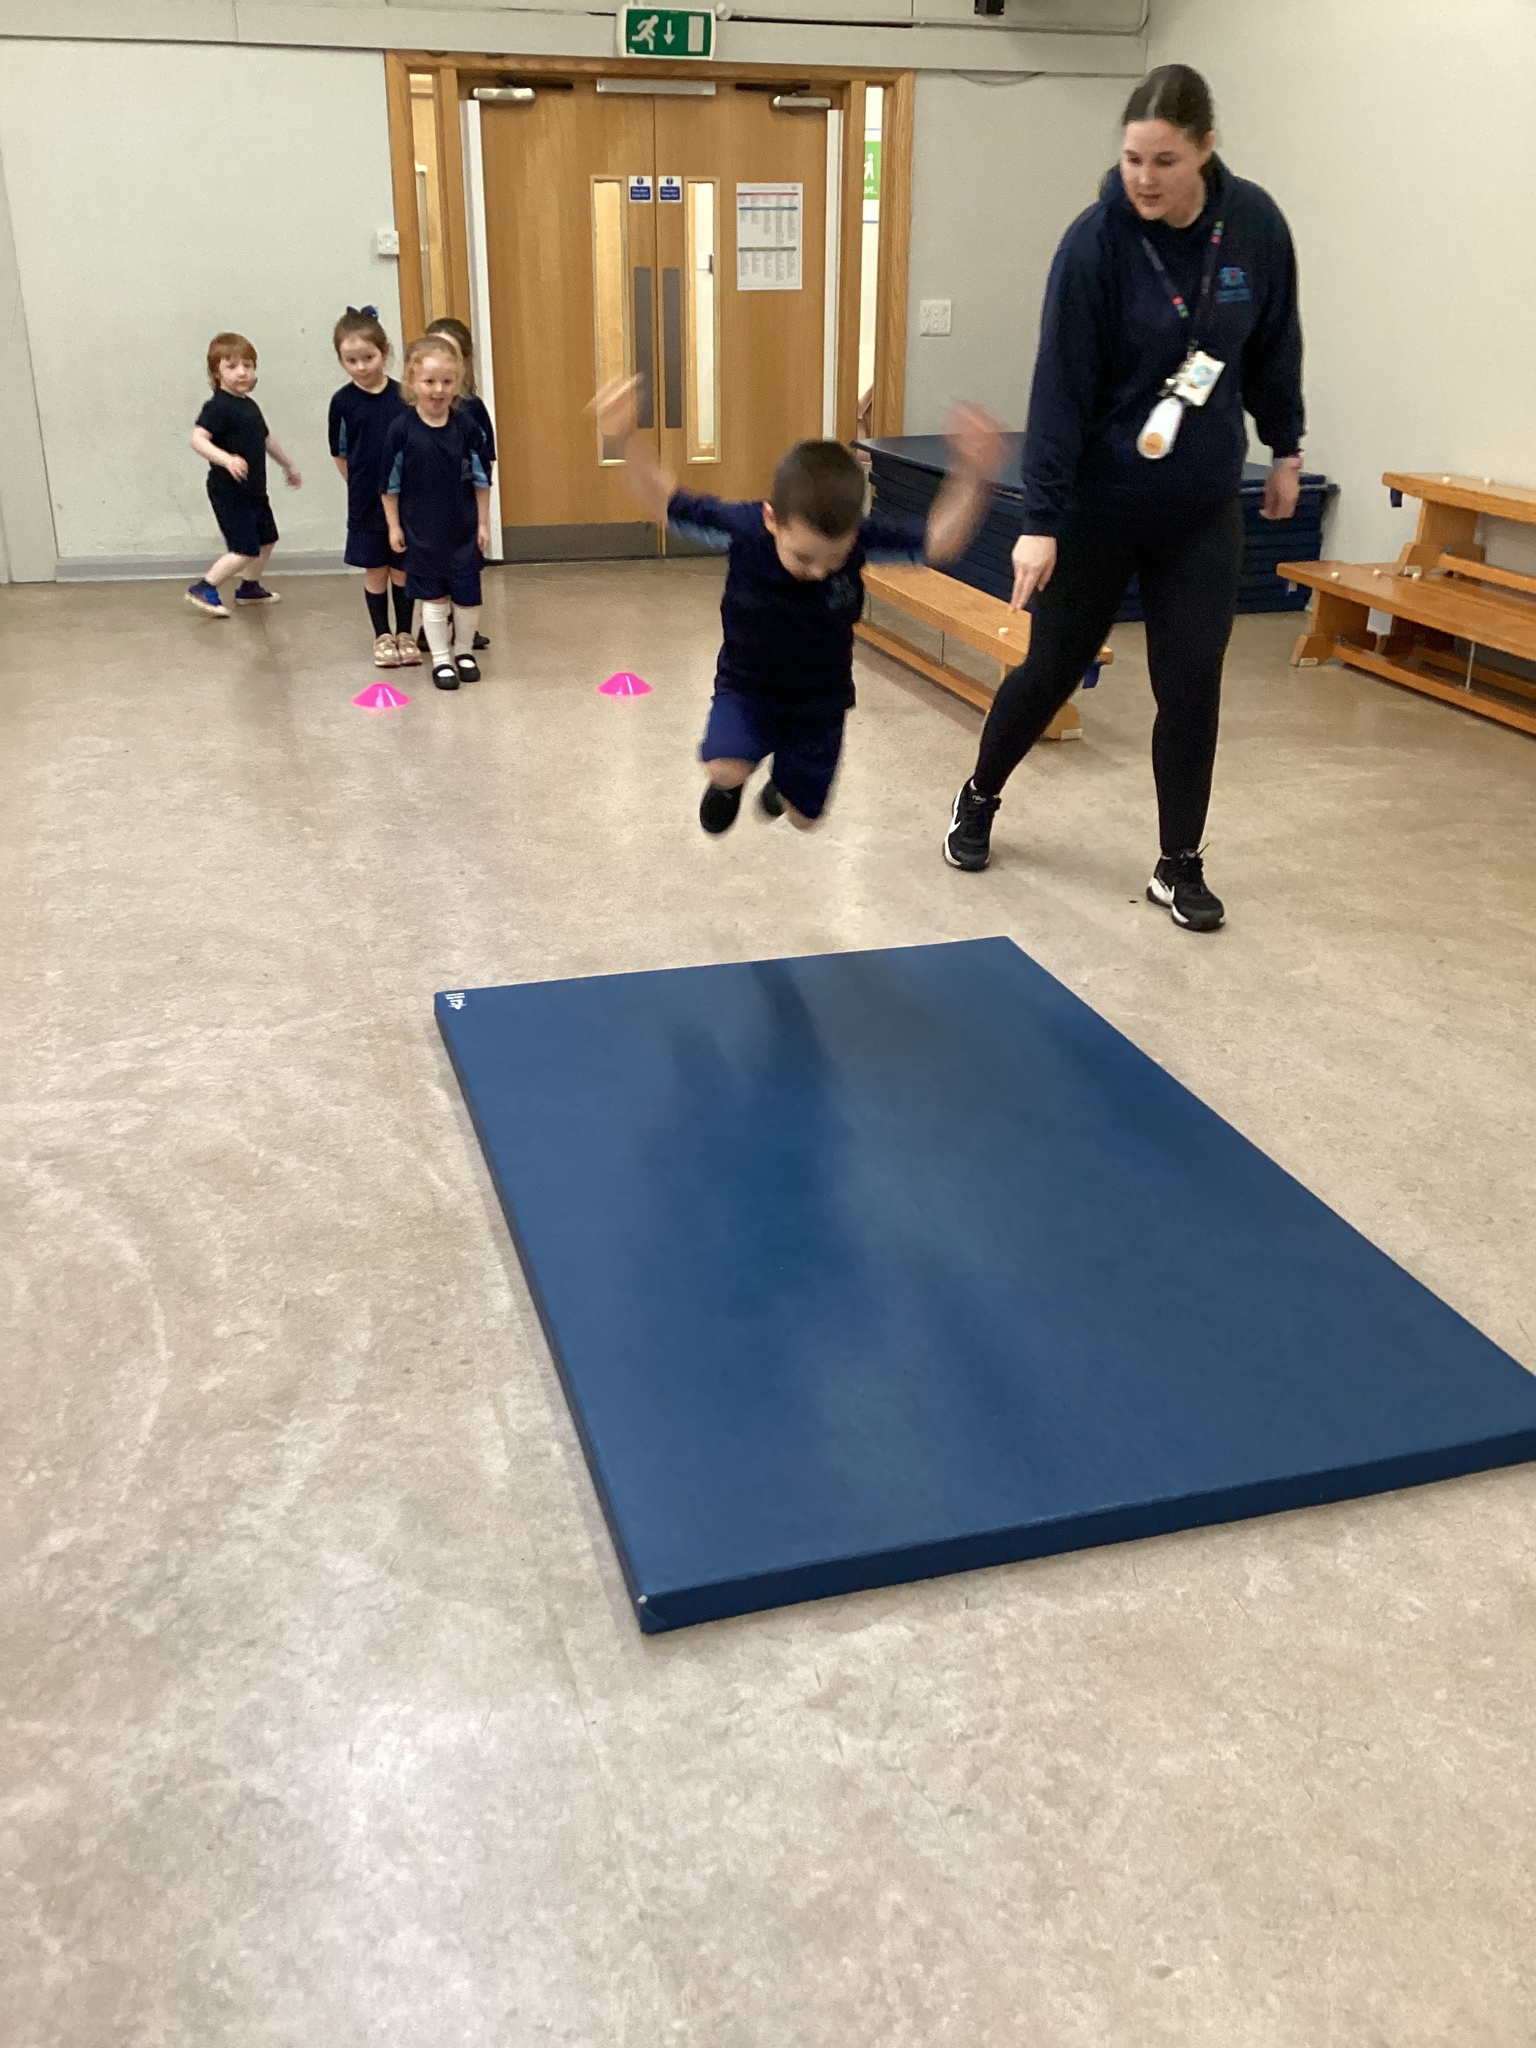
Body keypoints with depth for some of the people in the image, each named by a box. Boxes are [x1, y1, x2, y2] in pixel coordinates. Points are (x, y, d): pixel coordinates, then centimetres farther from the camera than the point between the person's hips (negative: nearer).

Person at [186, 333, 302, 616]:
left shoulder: (250, 406, 10)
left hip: (253, 490, 9)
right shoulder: (218, 407, -18)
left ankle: (250, 587, 37)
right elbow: (197, 439, -30)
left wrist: (287, 466, 37)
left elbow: (265, 439, 26)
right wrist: (226, 459, -44)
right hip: (229, 491, -9)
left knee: (267, 539, 19)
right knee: (245, 550, -11)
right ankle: (203, 589, 0)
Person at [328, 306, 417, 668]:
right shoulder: (343, 401, -5)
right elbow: (340, 455, 3)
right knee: (375, 571, 9)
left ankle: (405, 635, 22)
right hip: (367, 503, 0)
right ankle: (382, 637, 21)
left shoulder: (402, 396, -5)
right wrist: (362, 487, 3)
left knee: (402, 569, 9)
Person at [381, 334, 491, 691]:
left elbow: (481, 479, 0)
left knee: (467, 593, 9)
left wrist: (483, 523, 1)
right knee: (433, 595, 8)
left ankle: (464, 650, 29)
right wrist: (394, 526, -2)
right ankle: (441, 658, 18)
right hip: (422, 529, -1)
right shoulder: (401, 429, -11)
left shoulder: (465, 426, -7)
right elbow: (390, 483, -4)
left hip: (463, 527, 1)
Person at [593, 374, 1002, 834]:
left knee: (803, 816, 14)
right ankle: (728, 785, 13)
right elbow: (664, 503, -17)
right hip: (747, 687, -1)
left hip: (821, 698, 1)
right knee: (726, 770, -28)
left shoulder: (862, 537, -26)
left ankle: (783, 776, 54)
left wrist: (972, 476, -42)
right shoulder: (742, 527, -28)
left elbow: (938, 541, -25)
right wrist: (626, 439, -32)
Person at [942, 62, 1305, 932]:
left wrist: (1286, 448, 15)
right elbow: (1061, 389, -20)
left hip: (1204, 508, 3)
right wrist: (1040, 521, -24)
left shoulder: (1256, 225, -7)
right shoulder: (1096, 242, -17)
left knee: (1192, 682, 0)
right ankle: (978, 800, 34)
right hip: (1100, 503, -2)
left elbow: (1273, 344, 9)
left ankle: (1181, 865, 14)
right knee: (1053, 667, 8)